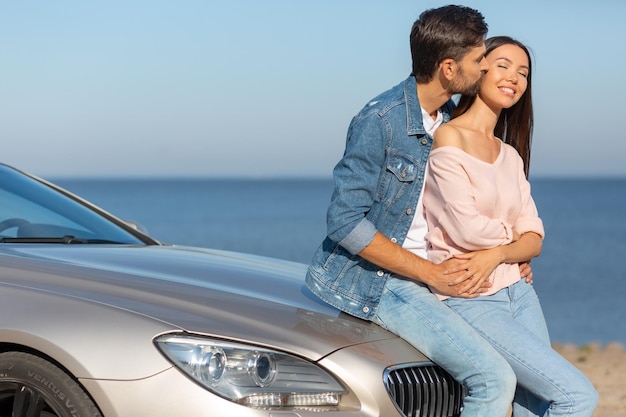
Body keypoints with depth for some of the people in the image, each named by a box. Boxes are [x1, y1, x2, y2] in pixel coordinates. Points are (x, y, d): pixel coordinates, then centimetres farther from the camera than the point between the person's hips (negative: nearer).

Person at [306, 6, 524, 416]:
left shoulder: (449, 121, 8)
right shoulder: (380, 121, -17)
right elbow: (345, 221, -20)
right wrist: (432, 274, -19)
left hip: (415, 273, 9)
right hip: (367, 278, -9)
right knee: (494, 379, -20)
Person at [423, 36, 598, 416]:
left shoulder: (511, 156, 14)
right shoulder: (449, 138, -8)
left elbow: (534, 240, 8)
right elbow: (466, 229, -16)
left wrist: (497, 255, -13)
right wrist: (513, 233, 3)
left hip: (518, 293, 7)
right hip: (469, 301, -7)